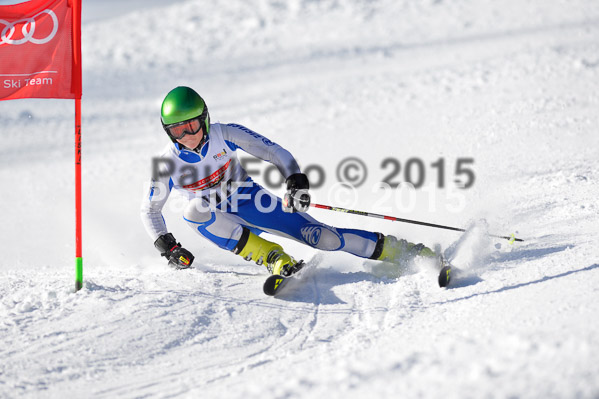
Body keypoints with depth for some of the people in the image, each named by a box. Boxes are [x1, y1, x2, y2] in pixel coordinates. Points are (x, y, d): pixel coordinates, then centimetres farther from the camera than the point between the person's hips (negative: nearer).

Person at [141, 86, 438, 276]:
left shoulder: (225, 135, -18)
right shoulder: (168, 163, -15)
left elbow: (274, 152, -14)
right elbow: (149, 209, -4)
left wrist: (296, 181, -31)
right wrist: (166, 246, -18)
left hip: (252, 204, -1)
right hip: (220, 222, 1)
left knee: (321, 237, -17)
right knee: (194, 210, -35)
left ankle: (407, 251, -7)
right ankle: (275, 260, -35)